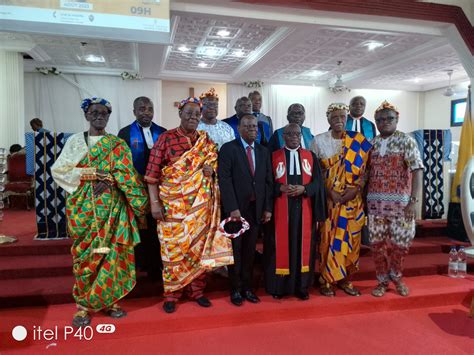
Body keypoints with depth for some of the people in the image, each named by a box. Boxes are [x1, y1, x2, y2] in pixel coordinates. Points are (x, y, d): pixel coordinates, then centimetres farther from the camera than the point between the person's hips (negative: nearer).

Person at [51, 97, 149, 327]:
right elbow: (58, 170, -1)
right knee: (84, 254, 3)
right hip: (83, 207, 1)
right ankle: (83, 305, 15)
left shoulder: (117, 145, 6)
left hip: (111, 207, 0)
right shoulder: (74, 141, 9)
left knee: (111, 253, 2)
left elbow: (126, 176, -2)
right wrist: (93, 175, -10)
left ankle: (108, 300, 18)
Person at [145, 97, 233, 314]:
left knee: (199, 246, 8)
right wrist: (154, 203, -12)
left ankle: (196, 290, 24)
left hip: (200, 205, 4)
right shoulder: (165, 138, -3)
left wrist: (211, 170, -7)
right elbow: (152, 174, -5)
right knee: (173, 248, 2)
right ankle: (172, 294, 18)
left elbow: (213, 165, 17)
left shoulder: (206, 141, 9)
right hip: (173, 206, -3)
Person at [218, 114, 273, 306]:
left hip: (256, 209, 4)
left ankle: (247, 288, 23)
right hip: (236, 209, -4)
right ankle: (236, 290, 21)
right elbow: (225, 180, -11)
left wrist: (267, 208, 3)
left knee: (250, 252, 10)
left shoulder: (263, 151, 11)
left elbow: (267, 181, 10)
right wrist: (232, 208, -17)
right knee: (235, 251, 7)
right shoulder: (228, 148, -4)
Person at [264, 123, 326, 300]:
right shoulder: (274, 157, 3)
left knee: (302, 244, 6)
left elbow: (318, 182, 4)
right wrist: (281, 188, -18)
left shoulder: (310, 156, 9)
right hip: (280, 209, -2)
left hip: (304, 209, 2)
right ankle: (279, 286, 13)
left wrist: (303, 189, -14)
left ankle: (301, 286, 17)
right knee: (281, 245, 2)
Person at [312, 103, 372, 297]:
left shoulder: (359, 142, 3)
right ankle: (327, 279, 12)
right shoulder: (319, 140, 1)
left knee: (349, 237, 7)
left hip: (352, 198, 2)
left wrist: (356, 188, -12)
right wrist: (329, 192, -11)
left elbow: (365, 168, 2)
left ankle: (344, 277, 20)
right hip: (328, 198, -1)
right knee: (328, 238, 0)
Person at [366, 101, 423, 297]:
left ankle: (396, 276, 30)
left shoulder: (406, 141, -3)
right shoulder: (372, 143, 9)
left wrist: (413, 200, -17)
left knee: (399, 243, 4)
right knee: (377, 243, 6)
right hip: (375, 202, 3)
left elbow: (417, 170, -10)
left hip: (400, 202, -3)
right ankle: (382, 280, 23)